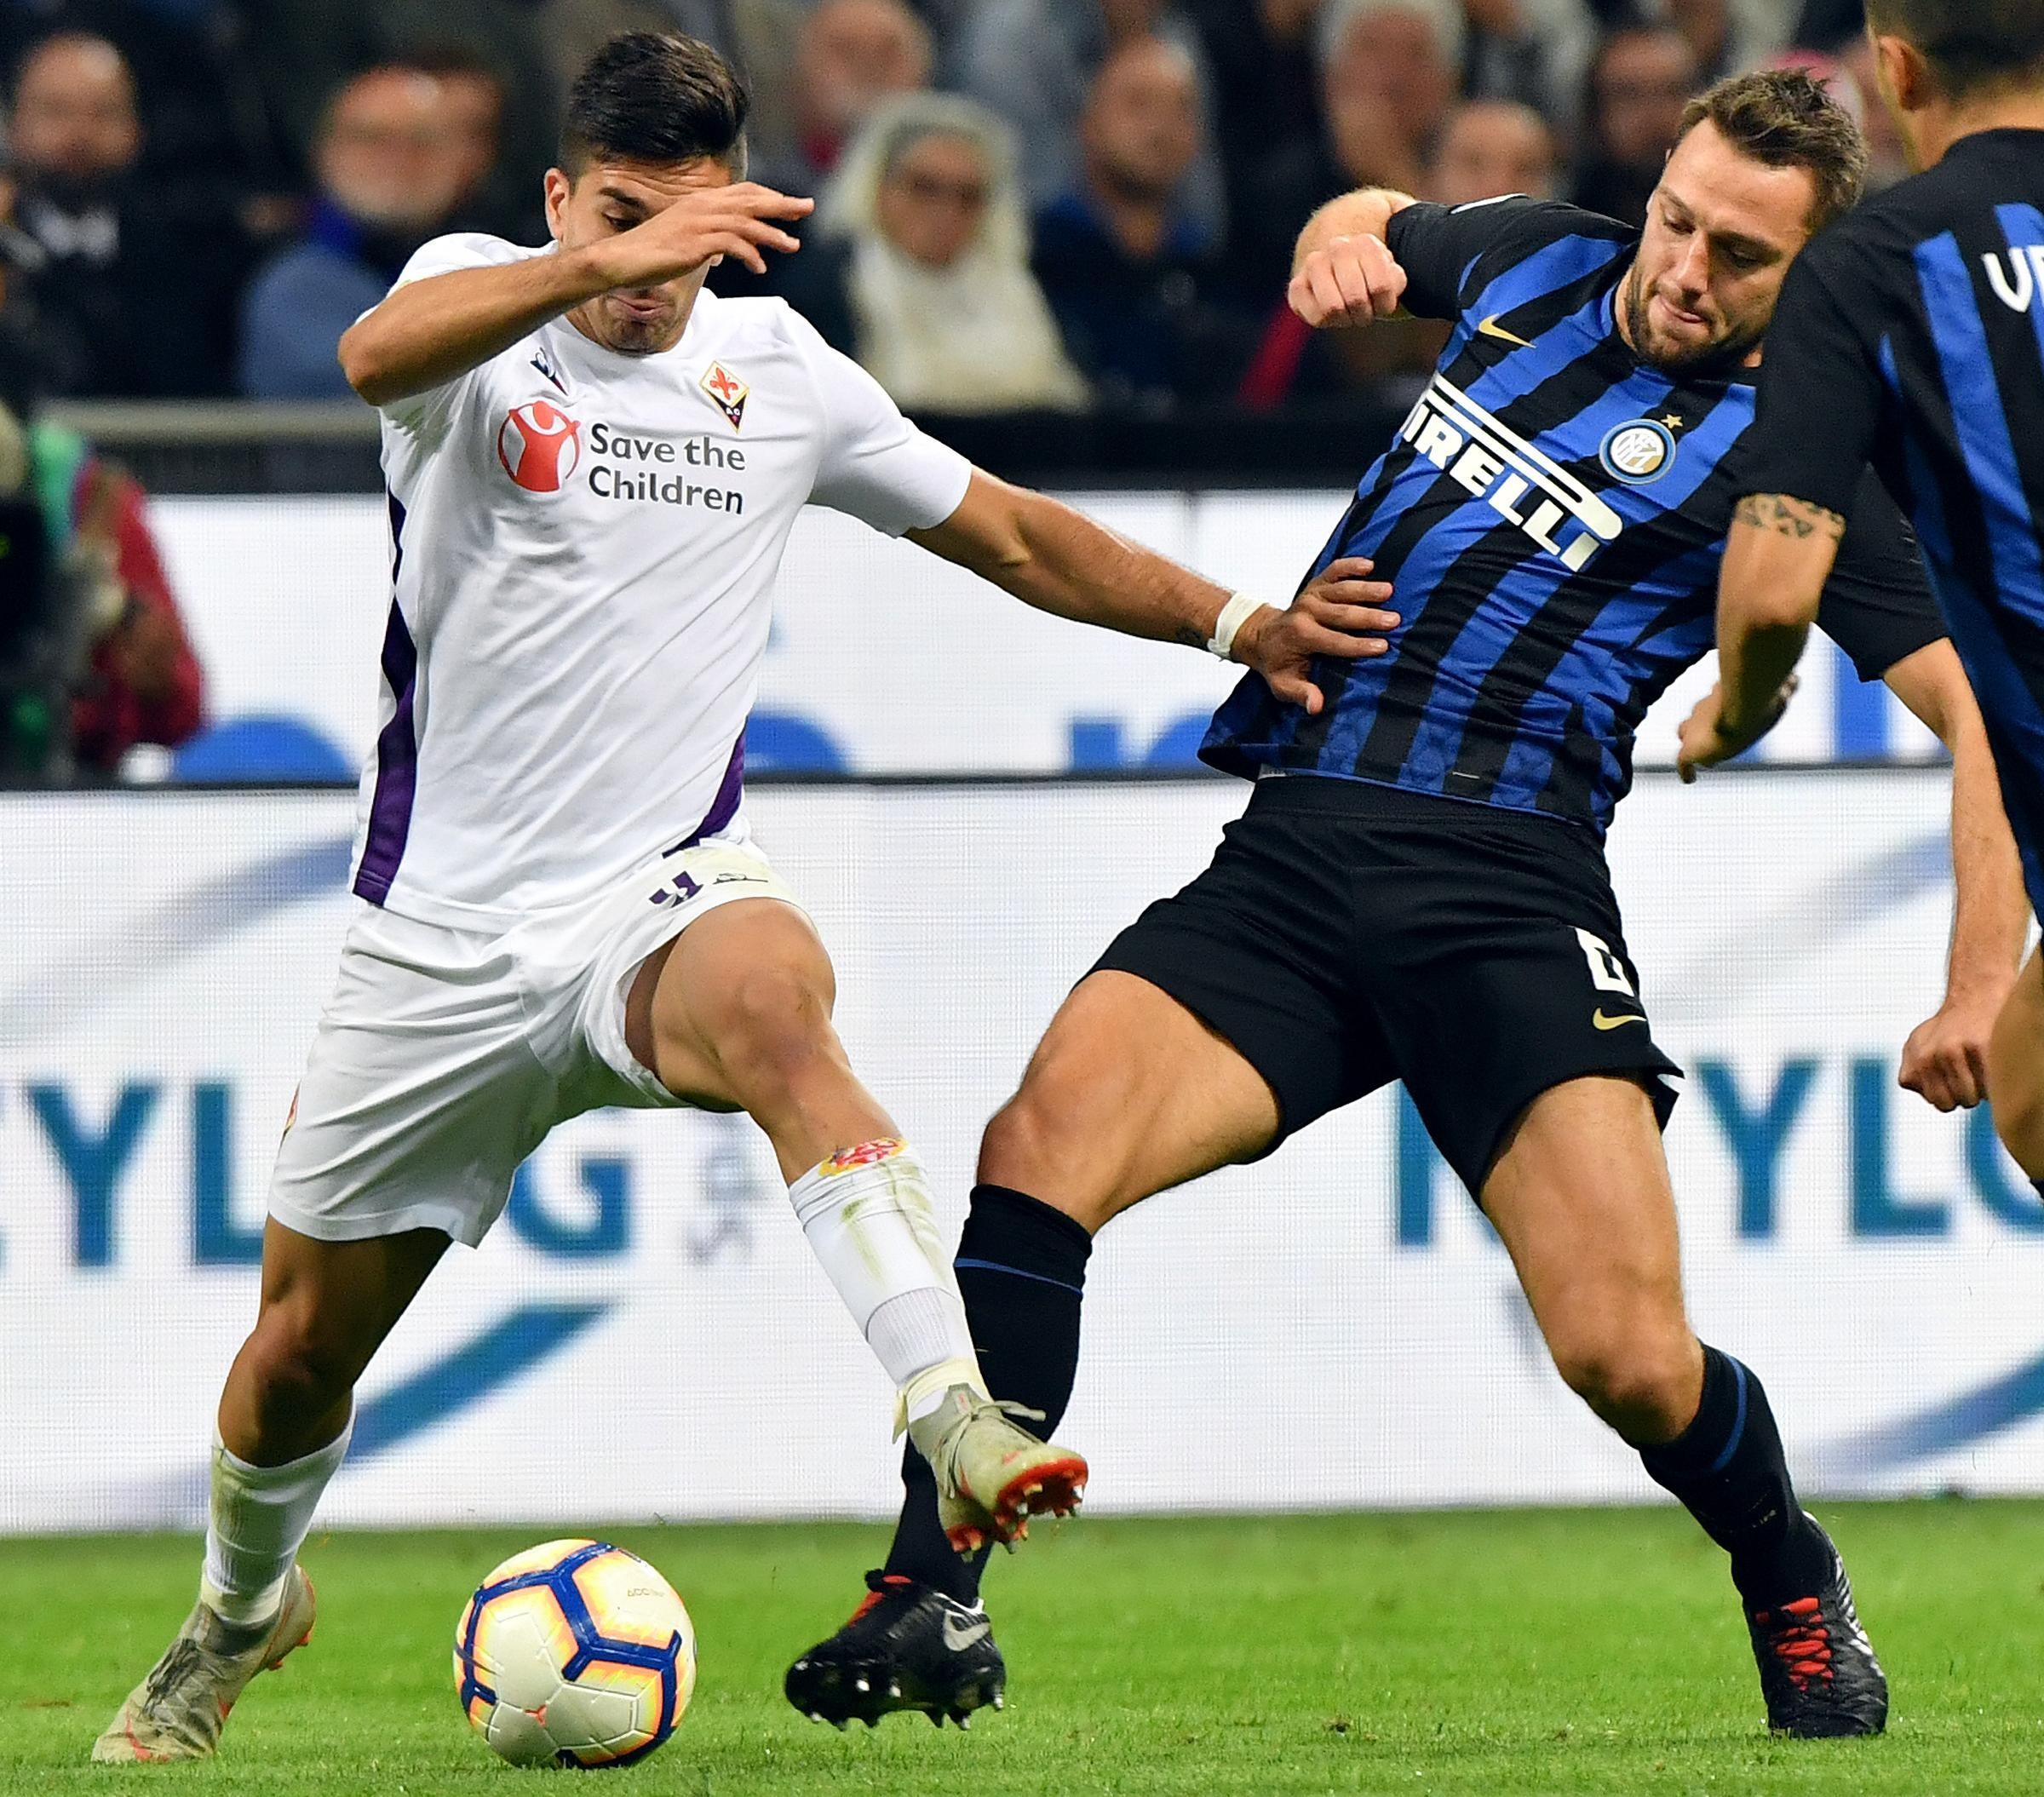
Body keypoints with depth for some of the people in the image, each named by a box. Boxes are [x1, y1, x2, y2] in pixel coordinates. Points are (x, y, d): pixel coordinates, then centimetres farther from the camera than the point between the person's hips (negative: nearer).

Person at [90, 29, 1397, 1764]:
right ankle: (244, 1604, 41)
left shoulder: (781, 372, 7)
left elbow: (1012, 533, 21)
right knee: (303, 1342, 9)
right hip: (441, 933, 0)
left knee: (771, 994, -37)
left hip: (659, 894, 0)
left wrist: (1237, 622, 15)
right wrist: (598, 263, -45)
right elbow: (379, 350, -30)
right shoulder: (482, 292, -3)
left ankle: (957, 1422, -51)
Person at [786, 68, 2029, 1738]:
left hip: (1509, 885, -4)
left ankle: (1796, 1586, 18)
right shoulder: (1541, 258, 16)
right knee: (1041, 1141, -22)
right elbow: (1373, 226, 39)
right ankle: (933, 1602, -18)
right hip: (1288, 861, 4)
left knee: (1629, 1357, -16)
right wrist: (1346, 234, 13)